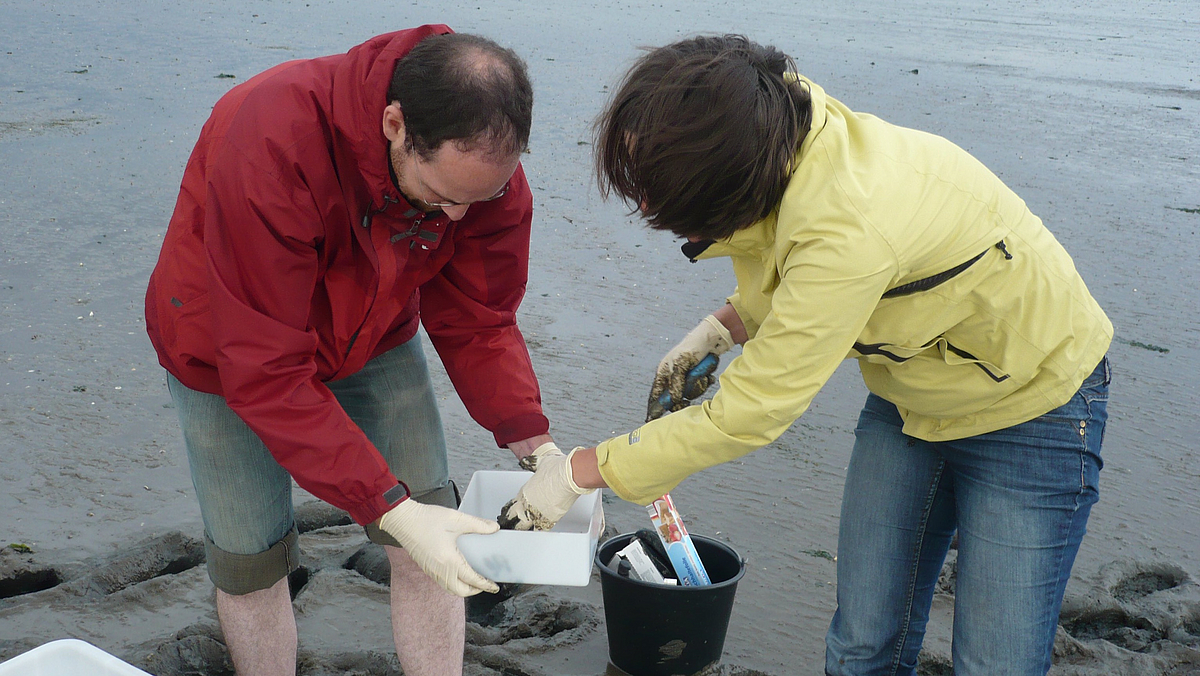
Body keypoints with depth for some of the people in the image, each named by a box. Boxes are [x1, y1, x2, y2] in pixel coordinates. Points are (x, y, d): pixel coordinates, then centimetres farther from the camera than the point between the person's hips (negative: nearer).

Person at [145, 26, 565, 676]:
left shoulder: (487, 166, -25)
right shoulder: (269, 147, -42)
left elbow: (477, 323, -13)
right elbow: (267, 371, -39)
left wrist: (537, 446, -27)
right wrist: (390, 508, -41)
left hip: (376, 340, 4)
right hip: (230, 350, -3)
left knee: (431, 543, 0)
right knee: (250, 561, 3)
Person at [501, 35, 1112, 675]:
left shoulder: (851, 231, -40)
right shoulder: (781, 141, -15)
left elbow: (748, 414, -32)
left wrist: (578, 472, -23)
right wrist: (718, 330, -8)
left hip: (1030, 401, -7)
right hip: (912, 391, 7)